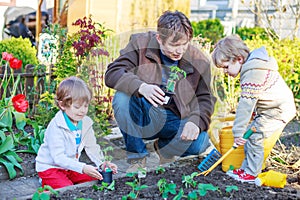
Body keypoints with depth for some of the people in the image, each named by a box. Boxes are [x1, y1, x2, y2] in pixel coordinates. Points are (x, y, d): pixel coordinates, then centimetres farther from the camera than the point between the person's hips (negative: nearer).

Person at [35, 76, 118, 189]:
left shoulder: (85, 123, -4)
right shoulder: (56, 126, -26)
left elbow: (92, 147, 2)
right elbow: (58, 157, -32)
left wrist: (102, 163, -18)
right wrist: (82, 168, -42)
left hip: (71, 166, 7)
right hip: (50, 167, -7)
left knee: (95, 178, -5)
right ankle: (46, 184, 1)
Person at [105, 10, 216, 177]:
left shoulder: (199, 61, -5)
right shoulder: (140, 44, -9)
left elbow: (205, 98, 1)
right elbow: (112, 73, -17)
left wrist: (196, 122, -22)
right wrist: (141, 86, -37)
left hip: (174, 122, 1)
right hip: (142, 118, 0)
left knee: (200, 142, -28)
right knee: (122, 97, -31)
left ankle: (164, 148, 10)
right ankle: (137, 158, -11)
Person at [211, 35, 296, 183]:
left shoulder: (253, 73, -27)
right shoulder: (252, 67, 6)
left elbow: (246, 104, -29)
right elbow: (248, 102, 16)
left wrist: (238, 132, -26)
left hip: (278, 111, -10)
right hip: (275, 108, 10)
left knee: (254, 138, -9)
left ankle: (251, 173, 4)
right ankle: (246, 168, 19)